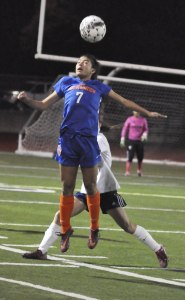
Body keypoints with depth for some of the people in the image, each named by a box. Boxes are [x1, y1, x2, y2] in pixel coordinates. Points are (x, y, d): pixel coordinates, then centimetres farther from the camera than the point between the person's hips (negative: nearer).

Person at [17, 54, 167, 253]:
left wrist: (147, 113, 25)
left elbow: (125, 102, 25)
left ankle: (94, 229, 15)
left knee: (90, 186, 2)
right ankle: (65, 231, 11)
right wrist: (27, 100, 1)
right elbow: (43, 105, 20)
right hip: (67, 140, 1)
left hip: (88, 140, -1)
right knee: (67, 188, 2)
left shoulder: (98, 87, 17)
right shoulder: (66, 83, 19)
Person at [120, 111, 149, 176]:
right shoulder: (129, 119, -1)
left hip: (140, 141, 3)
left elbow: (146, 129, 11)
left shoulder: (143, 120, 5)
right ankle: (127, 172, -11)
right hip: (131, 141, -3)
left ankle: (139, 171, 28)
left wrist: (145, 134, -11)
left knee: (140, 157, 6)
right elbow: (124, 129, 3)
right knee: (130, 157, -11)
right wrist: (122, 139, -2)